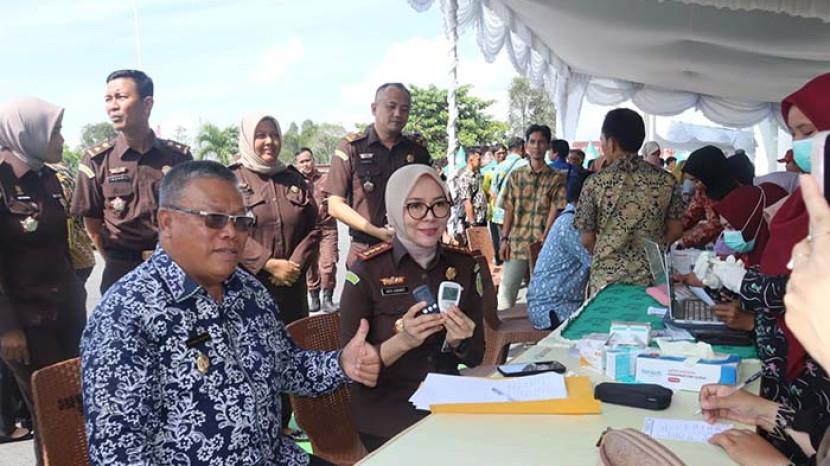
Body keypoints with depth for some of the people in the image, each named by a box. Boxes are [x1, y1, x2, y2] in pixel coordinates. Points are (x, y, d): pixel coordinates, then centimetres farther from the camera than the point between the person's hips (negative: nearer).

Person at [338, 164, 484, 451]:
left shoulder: (464, 265, 2)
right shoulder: (367, 271, -10)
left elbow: (476, 357, 6)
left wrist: (458, 342, -16)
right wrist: (402, 341, -26)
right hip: (387, 409, -4)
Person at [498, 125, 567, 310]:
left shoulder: (558, 177, 2)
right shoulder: (515, 175, 8)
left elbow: (555, 210, -5)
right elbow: (509, 209, 7)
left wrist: (544, 238, -14)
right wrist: (504, 238, -1)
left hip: (544, 245, -1)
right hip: (517, 242, 2)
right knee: (506, 290, -2)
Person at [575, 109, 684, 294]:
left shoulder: (595, 184, -9)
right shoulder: (666, 181, -3)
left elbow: (587, 240, -3)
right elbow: (675, 231, 3)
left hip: (606, 279, -2)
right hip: (653, 279, 2)